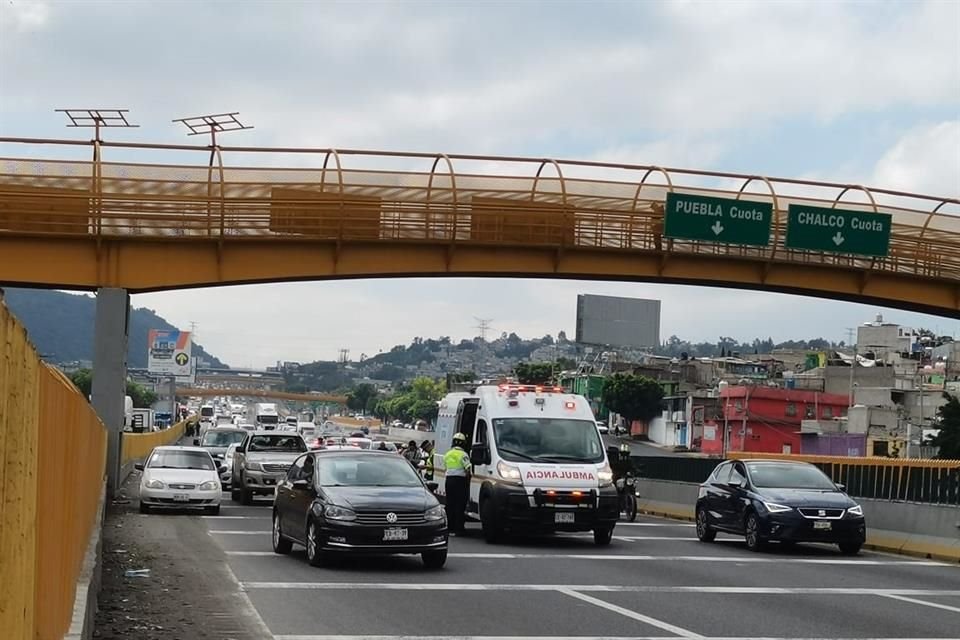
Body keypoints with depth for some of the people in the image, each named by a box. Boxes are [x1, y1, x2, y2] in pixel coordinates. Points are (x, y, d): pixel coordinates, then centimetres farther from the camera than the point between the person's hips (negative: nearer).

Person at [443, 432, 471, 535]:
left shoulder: (447, 454, 14)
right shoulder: (462, 454, -8)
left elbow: (445, 467, 14)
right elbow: (468, 470, -12)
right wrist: (467, 482, 1)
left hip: (448, 480, 6)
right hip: (459, 480, -6)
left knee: (450, 505, 11)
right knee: (460, 506, -4)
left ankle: (450, 528, 12)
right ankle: (458, 529, -6)